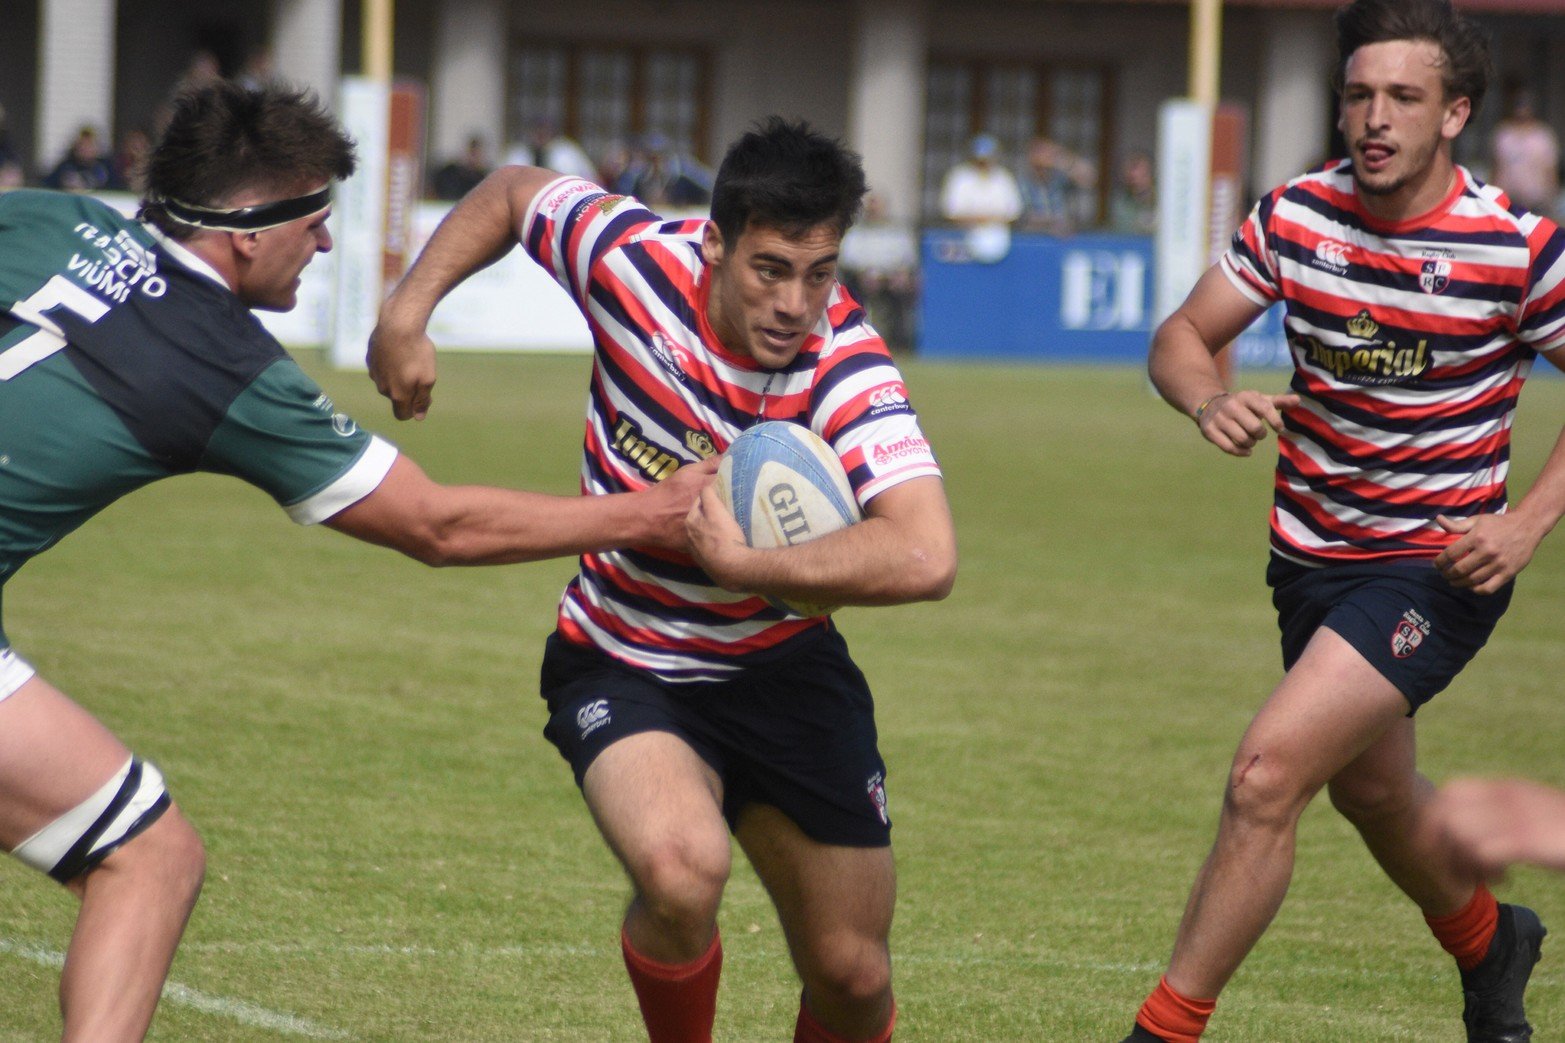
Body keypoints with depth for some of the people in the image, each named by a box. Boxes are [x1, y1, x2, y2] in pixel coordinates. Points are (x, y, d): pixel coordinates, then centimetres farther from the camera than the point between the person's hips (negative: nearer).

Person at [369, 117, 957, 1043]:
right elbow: (511, 195, 4)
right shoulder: (633, 257, -20)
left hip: (781, 667, 0)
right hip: (623, 664, 0)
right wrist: (408, 313, -6)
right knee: (682, 869, -31)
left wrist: (743, 563, -40)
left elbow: (925, 557, -43)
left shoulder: (845, 371, -27)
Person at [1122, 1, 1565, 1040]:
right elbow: (1182, 337, 2)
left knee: (1268, 773, -21)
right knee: (1371, 790, 25)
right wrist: (1212, 400, -21)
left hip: (1435, 566, -6)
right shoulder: (1297, 216, -6)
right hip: (1312, 555, 6)